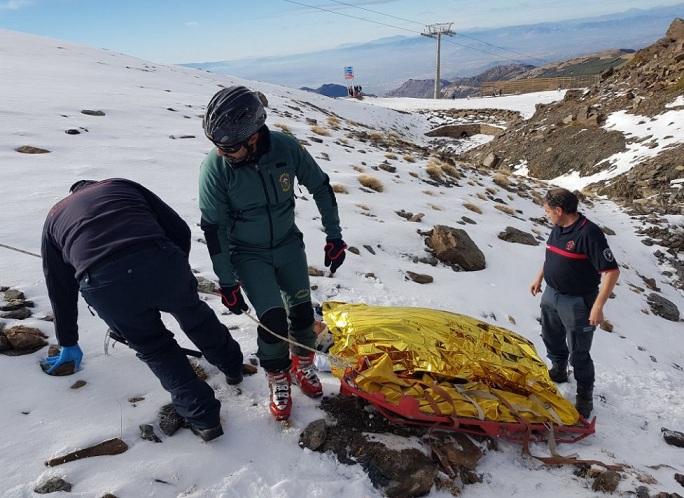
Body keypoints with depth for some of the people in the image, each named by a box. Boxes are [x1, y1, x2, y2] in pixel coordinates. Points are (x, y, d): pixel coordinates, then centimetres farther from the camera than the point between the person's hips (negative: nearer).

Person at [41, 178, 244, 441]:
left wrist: (68, 344, 49)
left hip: (105, 286, 0)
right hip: (162, 265, 1)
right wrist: (176, 272, 35)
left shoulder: (54, 217, 34)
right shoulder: (121, 185, 32)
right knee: (193, 314, 30)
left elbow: (60, 288, 39)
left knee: (153, 346, 24)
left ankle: (201, 415, 24)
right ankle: (232, 366, 51)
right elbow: (179, 229, 21)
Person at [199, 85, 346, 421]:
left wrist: (334, 236, 1)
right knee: (272, 317, -11)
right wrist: (227, 283, -11)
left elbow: (320, 186, -4)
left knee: (302, 309, 4)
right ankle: (278, 381, 16)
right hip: (248, 254, -2)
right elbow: (214, 228, -15)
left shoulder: (286, 148, -21)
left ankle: (302, 367, 32)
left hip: (288, 243, 2)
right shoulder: (215, 167, -24)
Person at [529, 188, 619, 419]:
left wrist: (598, 307, -26)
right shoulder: (558, 228, 1)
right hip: (551, 296, 8)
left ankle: (585, 395, 25)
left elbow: (611, 272, -25)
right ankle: (558, 371, 49)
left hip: (576, 303, -8)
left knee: (579, 353, 5)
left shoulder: (589, 233, -26)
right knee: (552, 339, 25)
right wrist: (539, 278, 23)